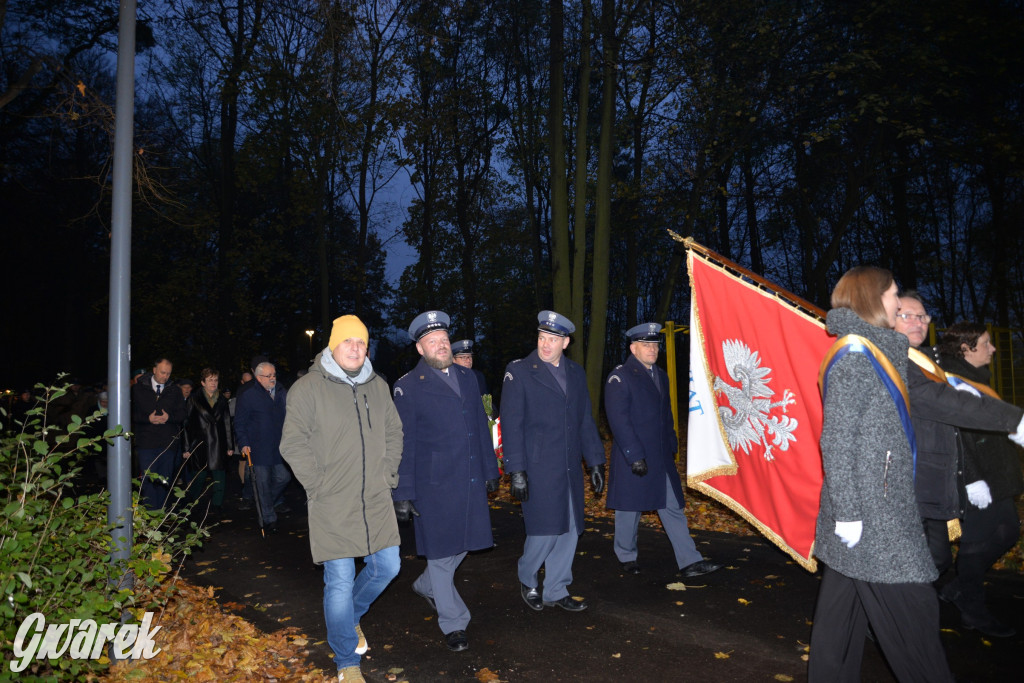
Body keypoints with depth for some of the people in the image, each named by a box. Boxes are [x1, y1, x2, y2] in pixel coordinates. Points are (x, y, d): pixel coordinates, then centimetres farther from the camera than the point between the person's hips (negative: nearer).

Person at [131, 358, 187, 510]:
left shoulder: (175, 390, 10)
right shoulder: (138, 388, 4)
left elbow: (182, 413, 8)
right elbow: (132, 413, 1)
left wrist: (169, 417, -11)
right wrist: (148, 418, -14)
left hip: (169, 442, 2)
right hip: (146, 442, -2)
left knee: (165, 479, 7)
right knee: (148, 479, -5)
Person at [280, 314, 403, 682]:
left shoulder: (378, 386, 9)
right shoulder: (308, 388, -8)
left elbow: (394, 432, 17)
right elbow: (293, 443, -8)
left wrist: (388, 474, 7)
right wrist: (317, 485, -11)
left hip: (376, 501, 5)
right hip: (332, 506, -5)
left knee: (387, 567, 10)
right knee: (340, 581, -1)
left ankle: (351, 616, 40)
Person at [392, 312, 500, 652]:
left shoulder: (466, 376, 9)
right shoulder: (408, 386, -8)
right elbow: (402, 443, -8)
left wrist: (490, 469, 14)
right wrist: (402, 493, -9)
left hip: (470, 480, 6)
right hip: (434, 485, -5)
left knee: (462, 544, 17)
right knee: (441, 552, 5)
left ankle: (426, 585, 45)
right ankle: (453, 624, 22)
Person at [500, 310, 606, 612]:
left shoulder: (576, 372, 10)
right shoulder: (519, 371, -6)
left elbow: (586, 421, 14)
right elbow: (511, 425, -9)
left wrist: (595, 462, 11)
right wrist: (516, 471, -13)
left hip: (569, 468, 6)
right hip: (537, 468, -5)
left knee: (569, 530, 10)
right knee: (544, 530, -3)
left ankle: (555, 591, 27)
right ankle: (527, 579, 25)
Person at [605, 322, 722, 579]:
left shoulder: (661, 376, 13)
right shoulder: (619, 378, -12)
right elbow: (619, 420, -18)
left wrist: (671, 447, 15)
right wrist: (635, 456, -21)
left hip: (661, 459, 7)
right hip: (633, 458, -7)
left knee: (673, 507, 6)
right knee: (630, 509, 8)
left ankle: (689, 562, 10)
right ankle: (627, 557, 26)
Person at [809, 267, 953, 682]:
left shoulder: (876, 352, 15)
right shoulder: (853, 355, -14)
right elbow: (837, 440, -18)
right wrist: (848, 512, -19)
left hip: (880, 508, 9)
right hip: (868, 513, -9)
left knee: (843, 606, 14)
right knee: (911, 609, -1)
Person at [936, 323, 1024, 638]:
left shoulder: (977, 380, 16)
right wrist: (972, 480, -24)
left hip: (995, 478, 10)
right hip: (976, 482, -10)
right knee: (977, 541, -1)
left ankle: (958, 588, 25)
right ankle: (973, 611, 15)